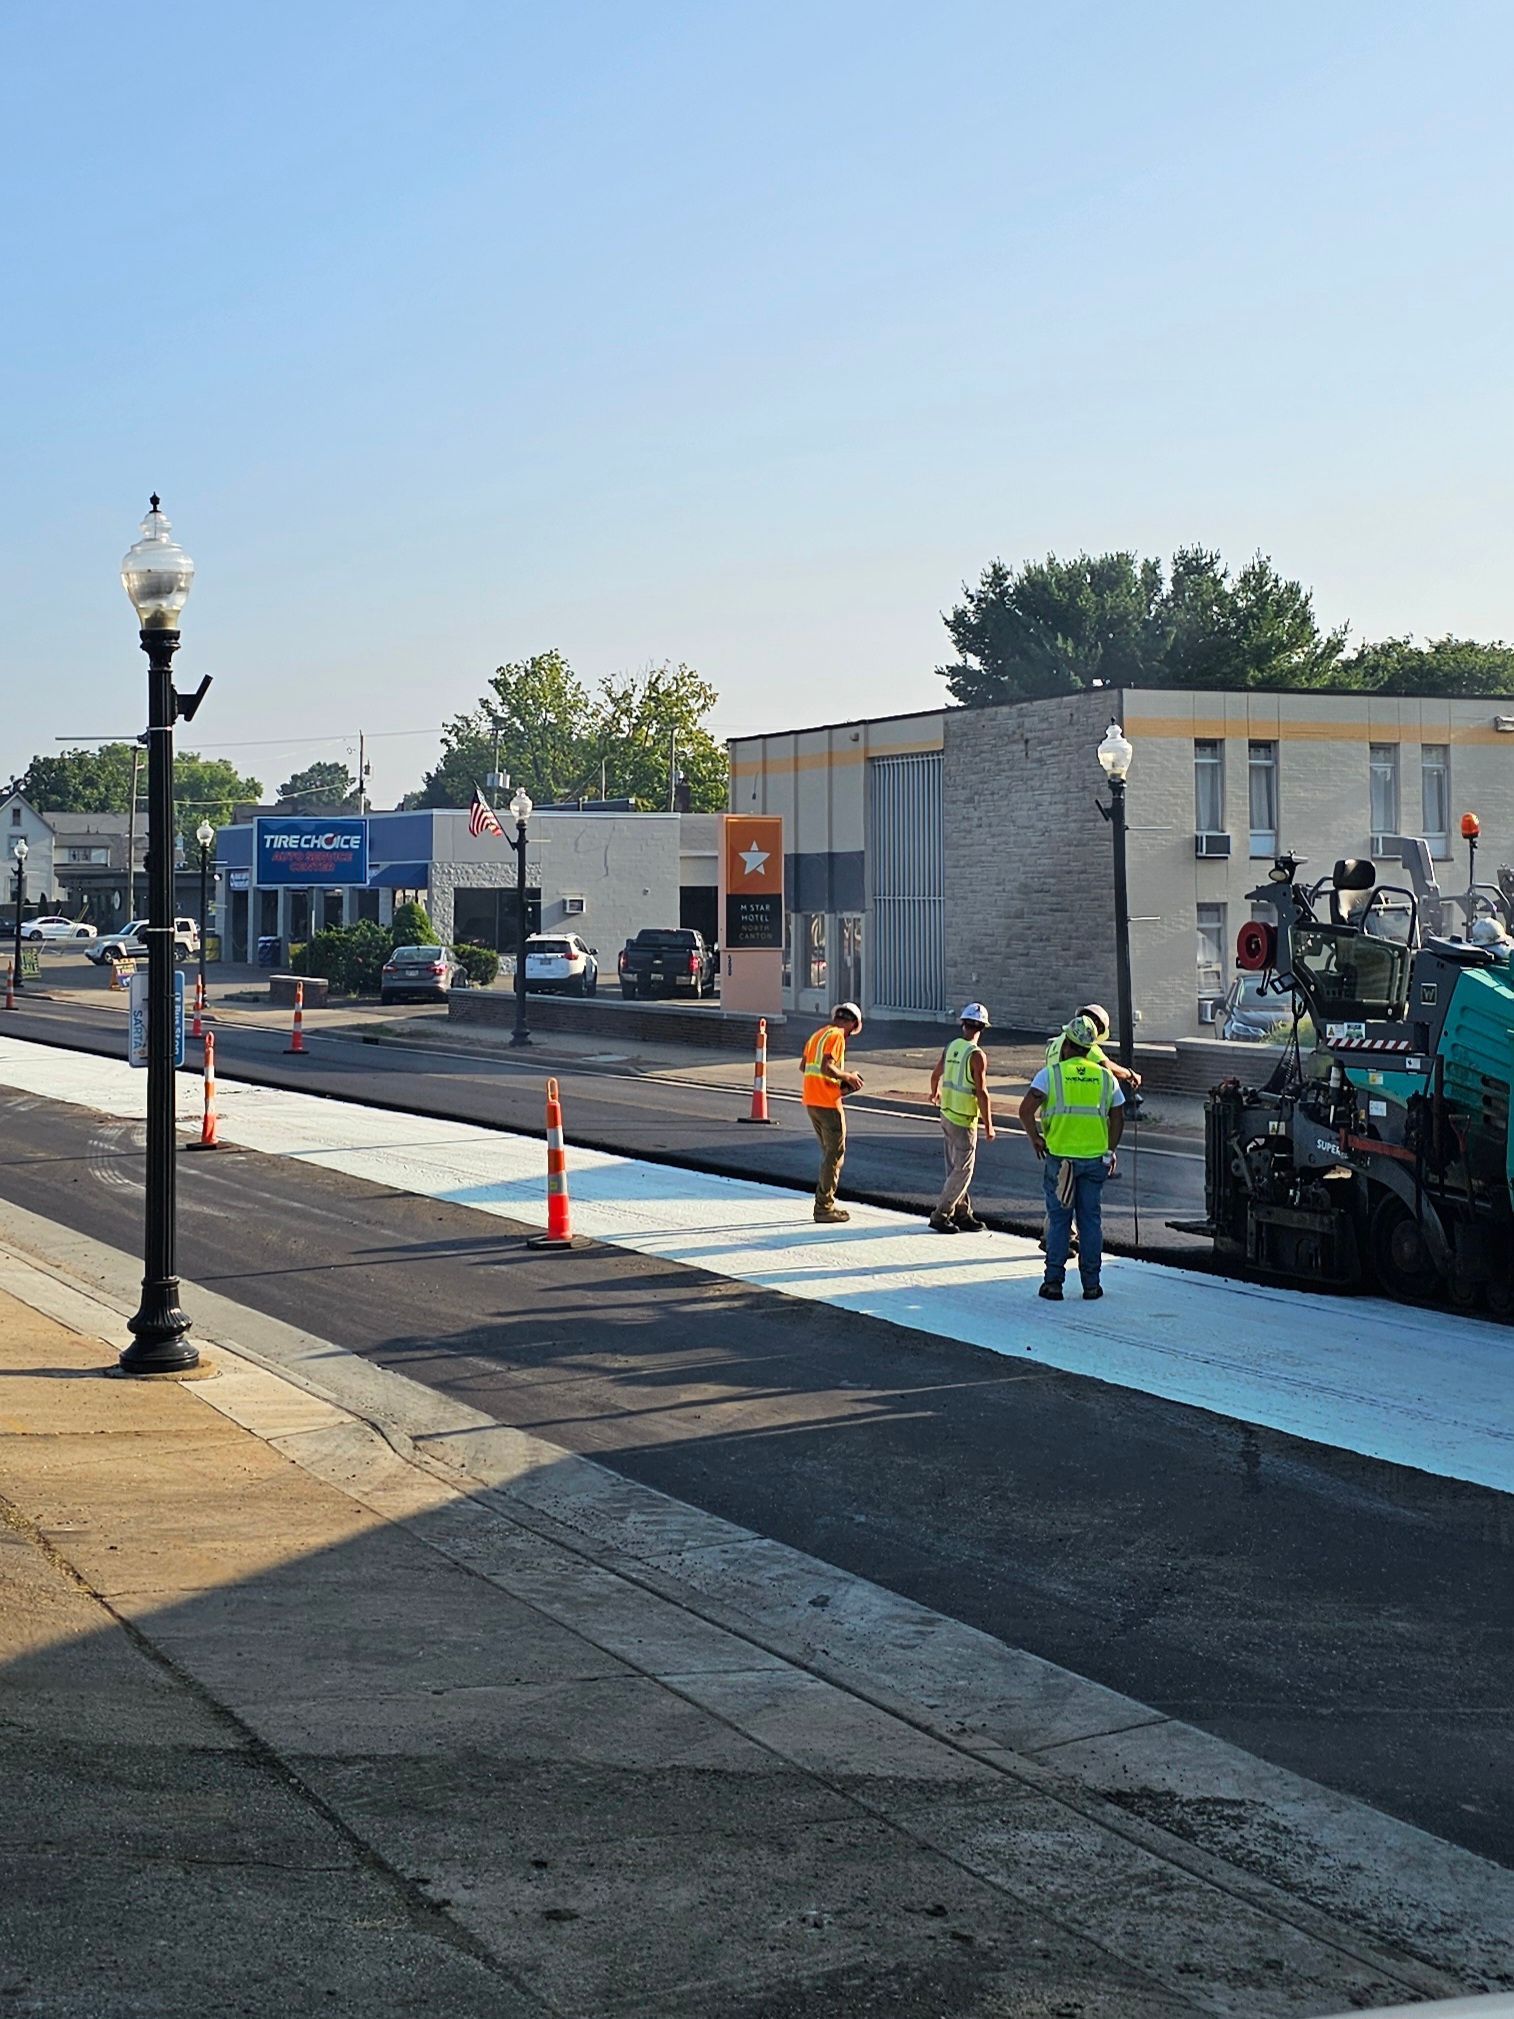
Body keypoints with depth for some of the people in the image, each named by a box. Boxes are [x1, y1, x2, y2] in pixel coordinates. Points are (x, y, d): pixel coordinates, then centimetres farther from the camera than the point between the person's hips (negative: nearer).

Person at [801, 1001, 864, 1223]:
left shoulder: (817, 1035, 16)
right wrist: (848, 1077, -9)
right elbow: (826, 1066, -23)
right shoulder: (837, 1036, -11)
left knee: (829, 1153, 17)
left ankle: (824, 1203, 19)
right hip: (828, 1102, -9)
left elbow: (804, 1066, 18)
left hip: (811, 1101, 9)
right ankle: (825, 1207, -1)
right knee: (835, 1155, -1)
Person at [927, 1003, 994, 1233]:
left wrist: (935, 1092, 43)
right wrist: (988, 1126, -13)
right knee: (962, 1171, 0)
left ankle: (962, 1214, 21)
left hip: (947, 1115, 8)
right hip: (964, 1120, -8)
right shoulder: (976, 1055, -18)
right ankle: (940, 1215, -1)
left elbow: (936, 1074, 21)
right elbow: (981, 1093, -19)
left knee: (956, 1168, 15)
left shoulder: (951, 1047, 4)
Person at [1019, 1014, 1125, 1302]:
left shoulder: (1050, 1074, -5)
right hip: (1095, 1158, 2)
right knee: (1091, 1219, 8)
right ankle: (1091, 1283, 10)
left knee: (1059, 1220, 5)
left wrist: (1035, 1138, -1)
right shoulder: (1106, 1077, 6)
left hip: (1059, 1157, -2)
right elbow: (1117, 1119, 8)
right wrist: (1111, 1151, 18)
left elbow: (1026, 1110, -15)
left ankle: (1054, 1281, 4)